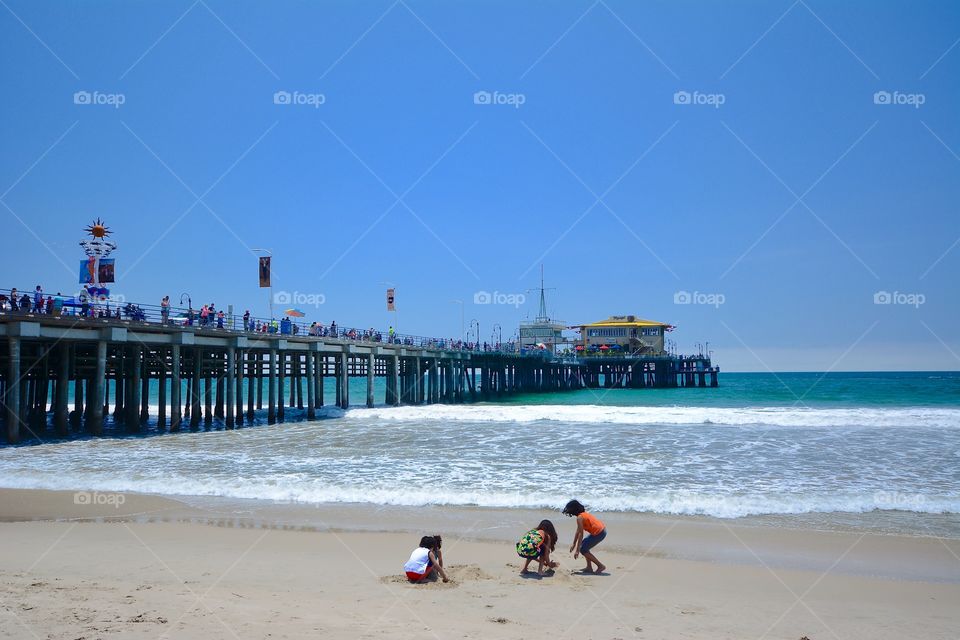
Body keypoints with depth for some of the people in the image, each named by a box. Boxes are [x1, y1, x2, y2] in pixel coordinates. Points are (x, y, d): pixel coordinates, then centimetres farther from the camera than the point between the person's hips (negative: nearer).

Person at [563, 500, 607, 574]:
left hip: (599, 533, -10)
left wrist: (577, 551, -14)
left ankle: (600, 566, 3)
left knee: (583, 550, 0)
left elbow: (581, 534, -16)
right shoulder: (583, 514, 16)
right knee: (584, 545, 20)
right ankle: (589, 568, 21)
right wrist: (574, 544, 29)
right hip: (602, 531, 10)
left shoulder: (579, 517, -13)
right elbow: (578, 531, 23)